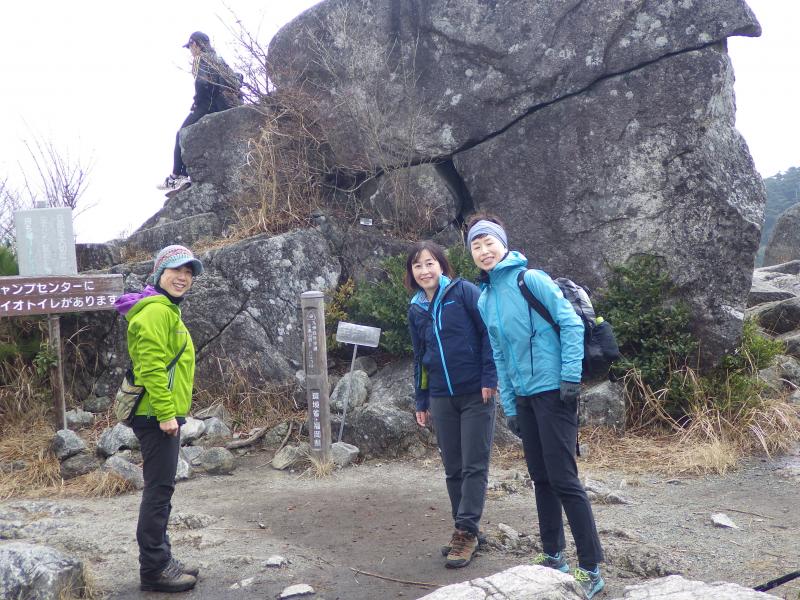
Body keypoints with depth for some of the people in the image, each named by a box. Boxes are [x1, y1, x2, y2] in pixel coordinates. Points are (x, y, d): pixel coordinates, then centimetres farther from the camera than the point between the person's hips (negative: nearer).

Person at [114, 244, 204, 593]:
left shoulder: (168, 311, 19)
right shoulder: (156, 310, -14)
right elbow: (151, 365, -22)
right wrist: (165, 414, -23)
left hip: (162, 415, 11)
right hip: (157, 416, -11)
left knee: (160, 490, 14)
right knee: (159, 490, -6)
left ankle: (160, 560, 23)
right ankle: (153, 570, 1)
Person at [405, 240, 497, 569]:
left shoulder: (464, 292, -7)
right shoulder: (416, 309, 9)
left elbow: (489, 332, -10)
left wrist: (489, 378, -15)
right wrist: (421, 401, 16)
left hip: (475, 393, -5)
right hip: (441, 398, 5)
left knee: (474, 466, -2)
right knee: (453, 468, 10)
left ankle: (467, 531, 5)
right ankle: (462, 529, 20)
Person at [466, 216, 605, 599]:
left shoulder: (531, 279, -9)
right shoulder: (485, 299, 12)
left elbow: (571, 323, -13)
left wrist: (571, 378, -18)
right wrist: (509, 407, 14)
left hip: (553, 392, -7)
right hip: (524, 398, 7)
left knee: (564, 480, -6)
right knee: (541, 479, 14)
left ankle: (591, 569, 2)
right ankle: (553, 556, 26)